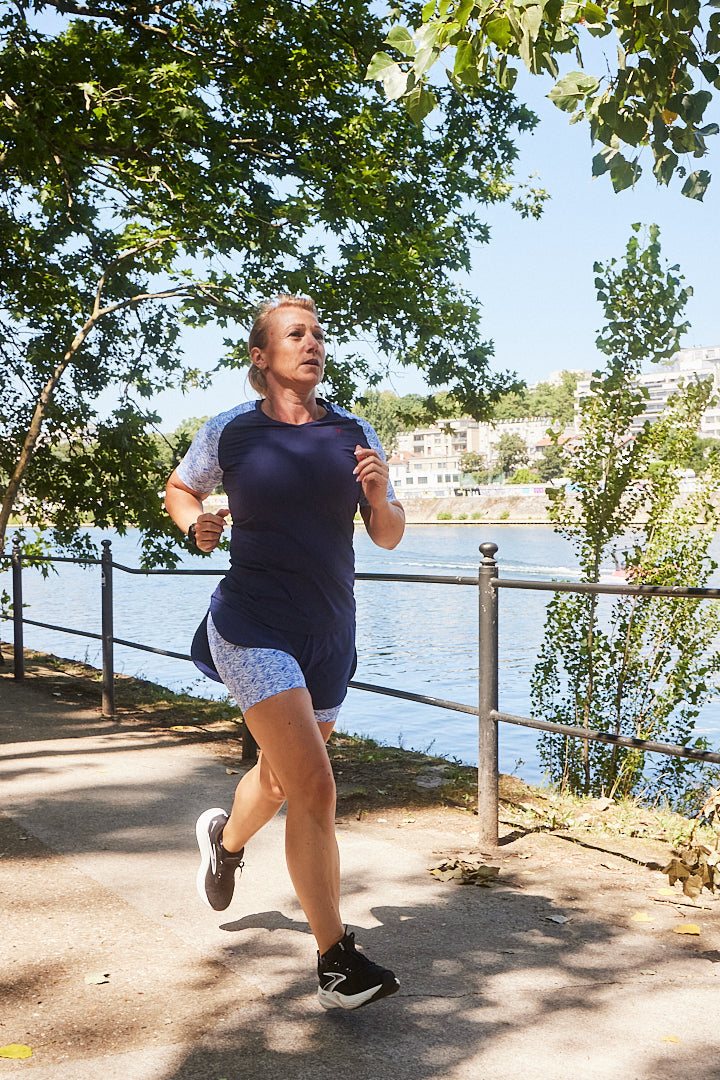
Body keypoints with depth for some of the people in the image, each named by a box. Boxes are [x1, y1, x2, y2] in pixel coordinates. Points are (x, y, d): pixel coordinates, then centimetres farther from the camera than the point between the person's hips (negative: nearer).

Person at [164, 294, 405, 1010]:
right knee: (315, 787, -16)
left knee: (282, 777, 22)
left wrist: (381, 496, -14)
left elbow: (388, 537, 7)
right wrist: (196, 523, -5)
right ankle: (335, 960, -4)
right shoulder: (229, 432, -2)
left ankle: (225, 838, 56)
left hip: (329, 631, 5)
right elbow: (178, 489, 16)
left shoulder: (354, 435, 4)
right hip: (253, 623, -4)